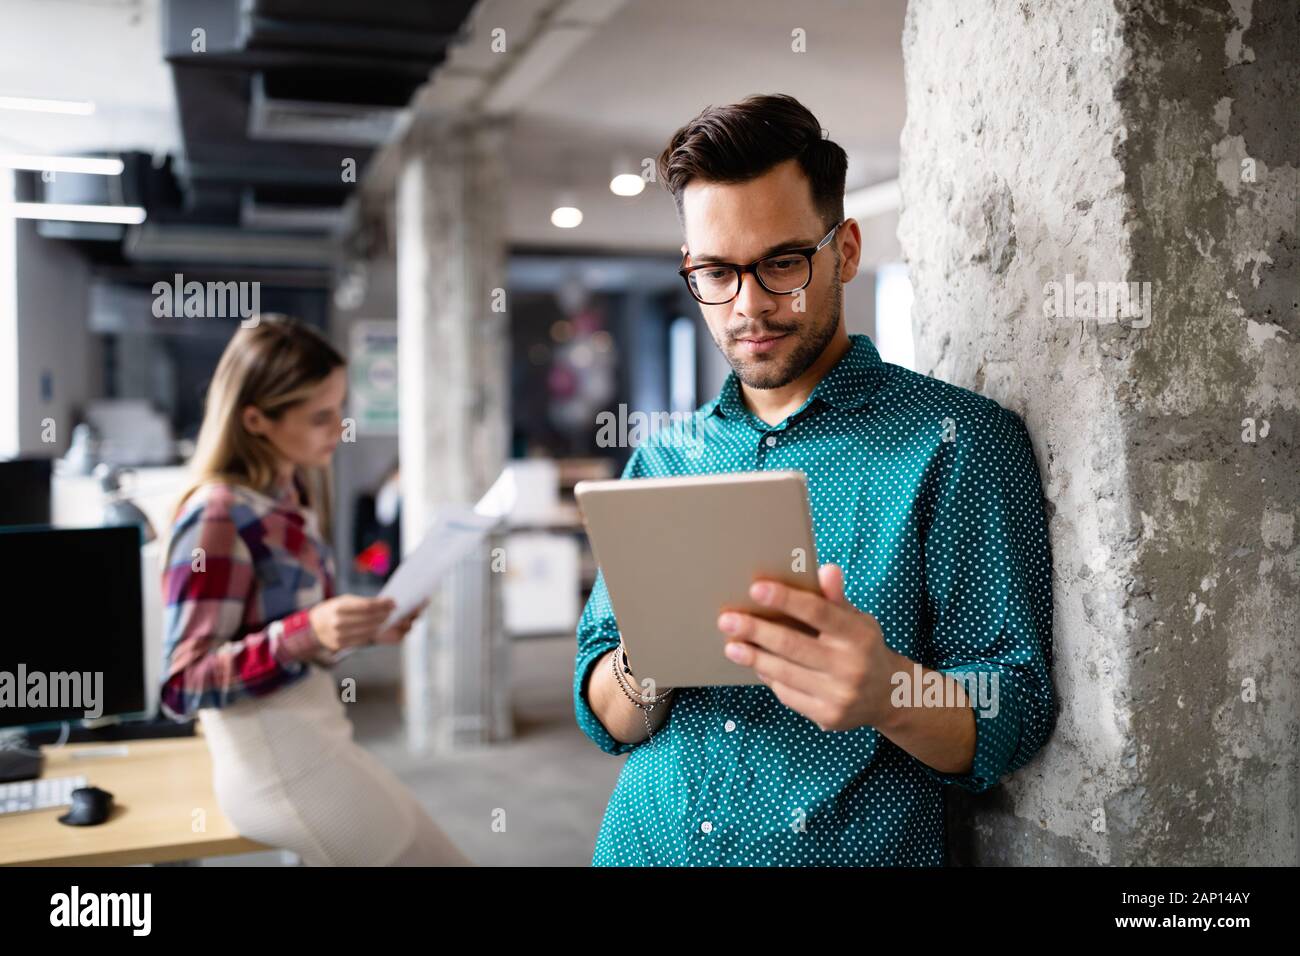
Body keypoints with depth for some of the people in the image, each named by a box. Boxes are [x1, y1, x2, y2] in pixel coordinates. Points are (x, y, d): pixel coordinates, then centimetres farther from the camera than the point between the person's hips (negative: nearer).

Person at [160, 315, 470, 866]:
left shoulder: (298, 495, 6)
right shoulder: (217, 516, -19)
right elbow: (182, 686, -19)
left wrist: (365, 632, -1)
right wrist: (308, 633, -31)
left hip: (317, 738, 8)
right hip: (275, 763, -8)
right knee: (438, 858, 0)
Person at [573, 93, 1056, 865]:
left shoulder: (962, 440, -4)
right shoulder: (661, 457, 7)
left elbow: (1013, 724, -6)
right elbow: (606, 720, 6)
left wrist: (889, 694, -25)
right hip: (645, 842, 4)